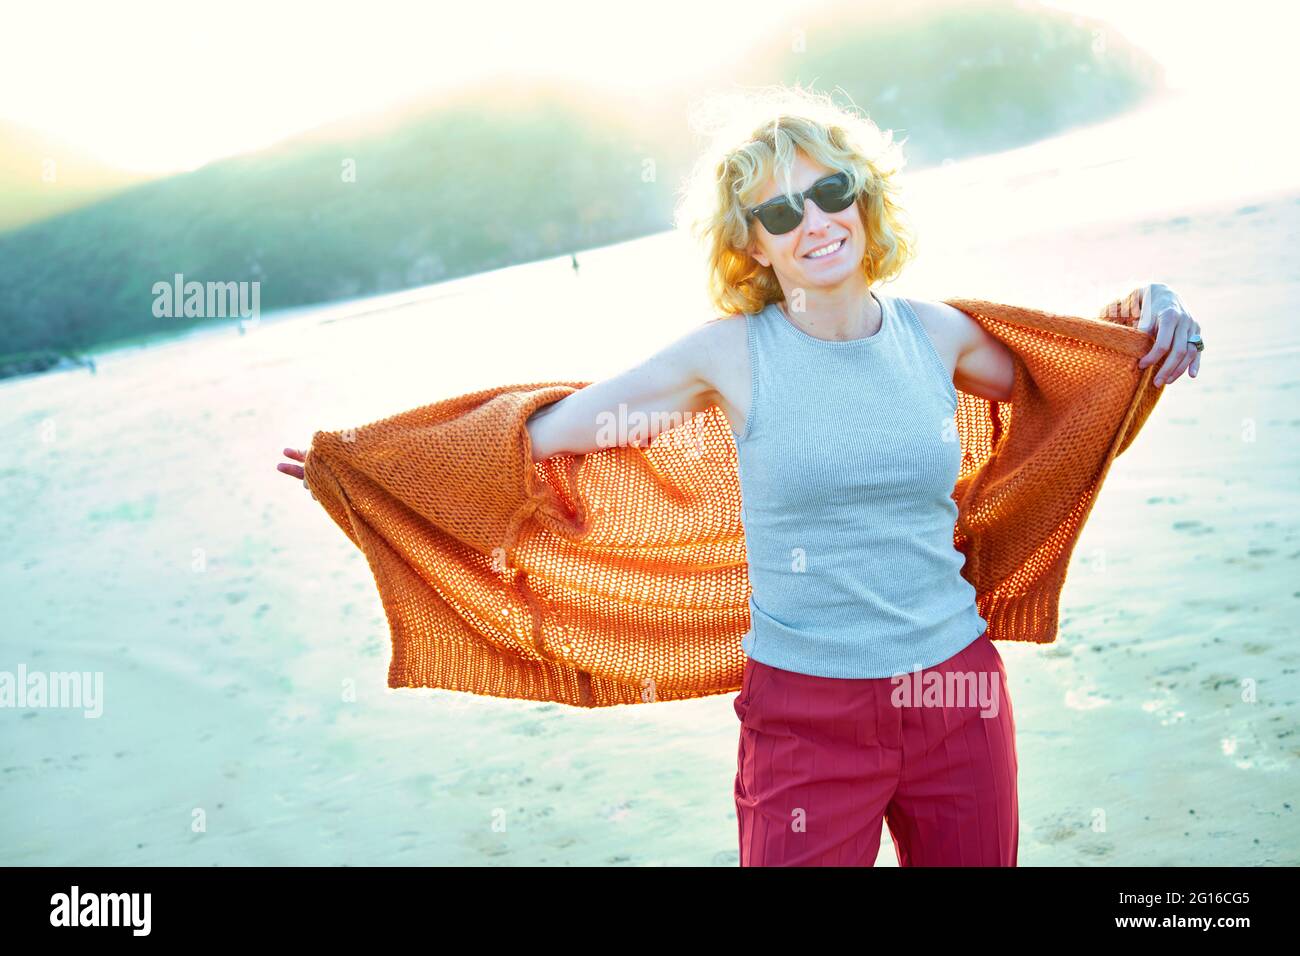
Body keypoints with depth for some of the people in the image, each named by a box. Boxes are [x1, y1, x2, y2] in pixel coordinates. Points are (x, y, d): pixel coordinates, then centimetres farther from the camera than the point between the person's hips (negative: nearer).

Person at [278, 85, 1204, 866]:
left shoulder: (937, 333, 2)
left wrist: (1145, 317, 3)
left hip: (959, 696, 3)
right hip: (808, 718, -3)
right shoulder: (734, 353, -7)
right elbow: (547, 426, -3)